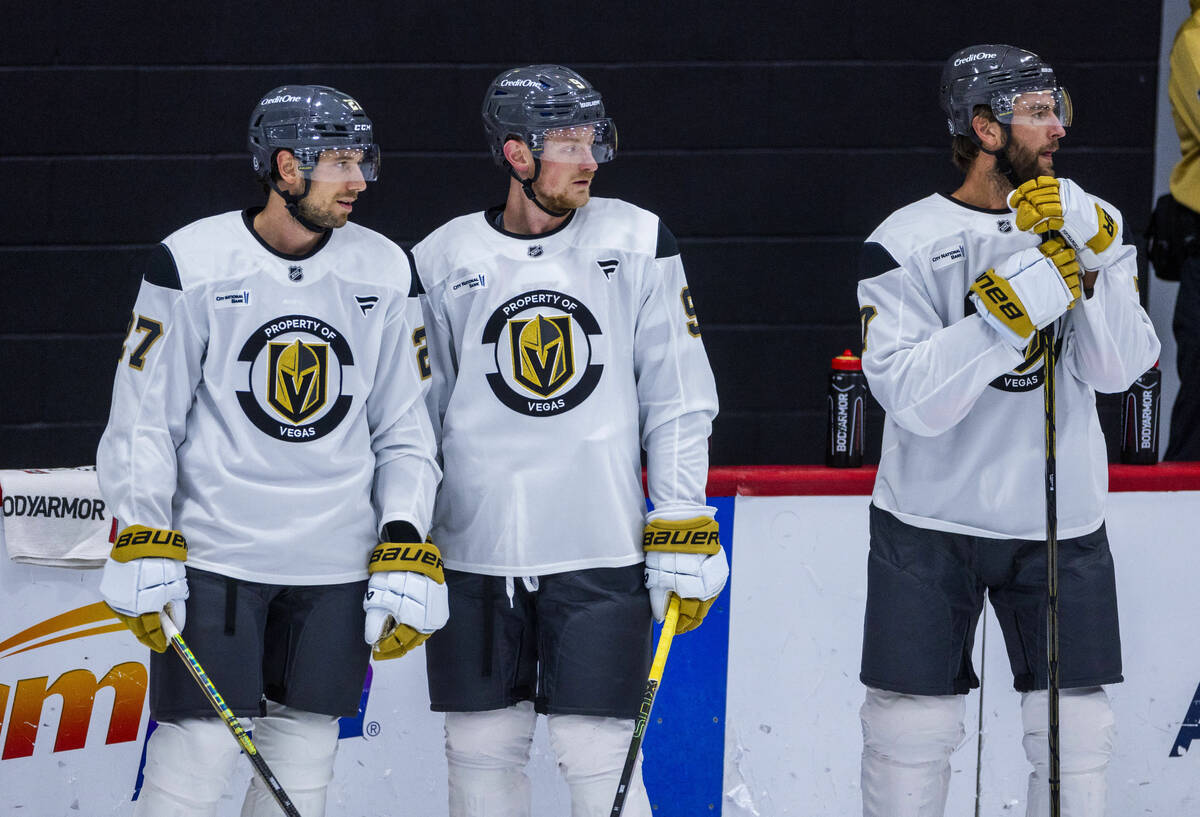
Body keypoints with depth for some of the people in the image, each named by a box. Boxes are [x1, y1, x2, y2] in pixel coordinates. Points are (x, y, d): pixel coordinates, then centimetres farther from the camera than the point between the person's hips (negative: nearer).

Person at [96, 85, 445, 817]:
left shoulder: (386, 274, 5)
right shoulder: (191, 264, -6)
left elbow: (405, 432, 9)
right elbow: (144, 419, -3)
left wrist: (408, 557, 0)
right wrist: (142, 548, -10)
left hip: (337, 565, 4)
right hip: (214, 557, -4)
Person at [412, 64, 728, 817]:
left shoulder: (637, 244, 2)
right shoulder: (444, 262, 3)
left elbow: (679, 400, 4)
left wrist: (685, 534, -2)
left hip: (601, 552, -1)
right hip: (474, 552, 1)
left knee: (598, 754, -4)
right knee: (482, 749, 8)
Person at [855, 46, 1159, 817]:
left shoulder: (1092, 225, 1)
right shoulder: (907, 243, -10)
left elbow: (1118, 369, -10)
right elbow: (915, 399, -21)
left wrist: (1088, 257, -23)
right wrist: (1021, 298, -27)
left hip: (1061, 525, 3)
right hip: (931, 522, -3)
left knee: (1076, 731, 4)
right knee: (913, 728, 3)